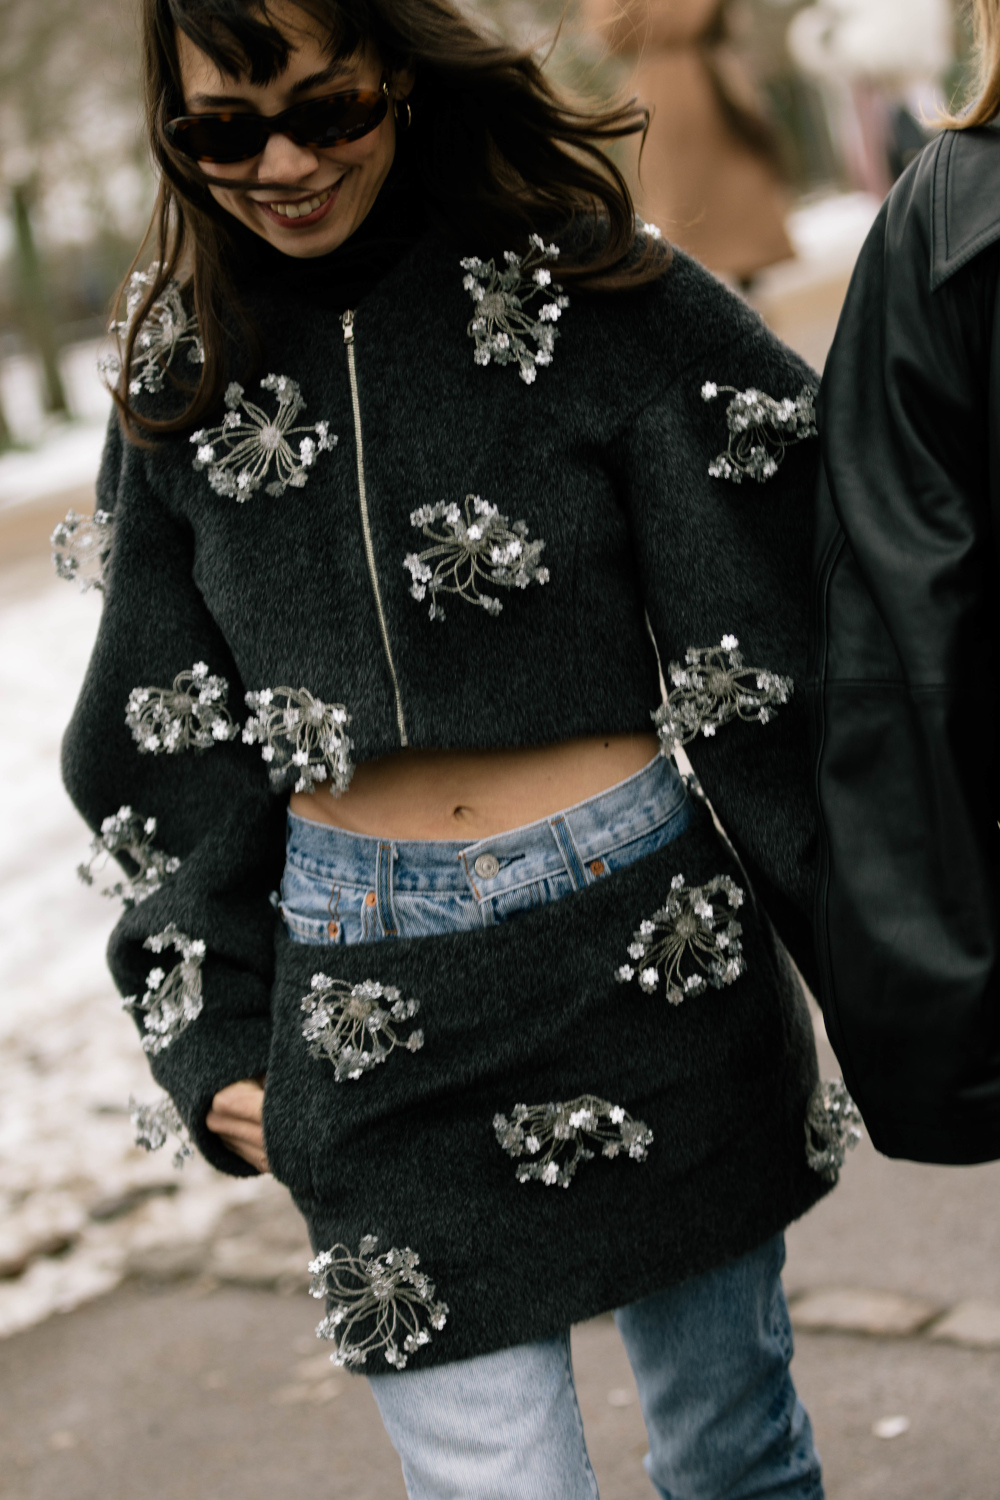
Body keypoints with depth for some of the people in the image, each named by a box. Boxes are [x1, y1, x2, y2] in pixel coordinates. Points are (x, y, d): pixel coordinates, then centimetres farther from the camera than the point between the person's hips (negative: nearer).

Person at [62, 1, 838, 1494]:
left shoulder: (600, 296, -6)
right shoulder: (181, 377, 4)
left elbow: (776, 684, -4)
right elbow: (179, 753, 11)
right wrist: (210, 1034, 10)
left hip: (649, 954, -1)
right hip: (365, 1005, 2)